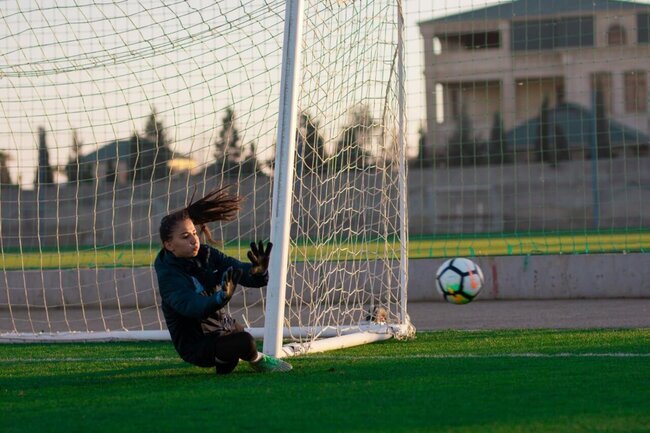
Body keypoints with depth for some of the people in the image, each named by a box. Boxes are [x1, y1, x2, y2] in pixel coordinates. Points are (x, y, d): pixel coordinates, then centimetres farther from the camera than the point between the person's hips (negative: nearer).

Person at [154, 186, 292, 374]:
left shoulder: (206, 254, -4)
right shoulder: (169, 276, -23)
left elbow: (239, 270, -13)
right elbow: (190, 305, -41)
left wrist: (258, 271, -38)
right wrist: (221, 297, -60)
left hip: (224, 326, 8)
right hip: (196, 345, -8)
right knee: (244, 341, -26)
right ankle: (258, 360, 5)